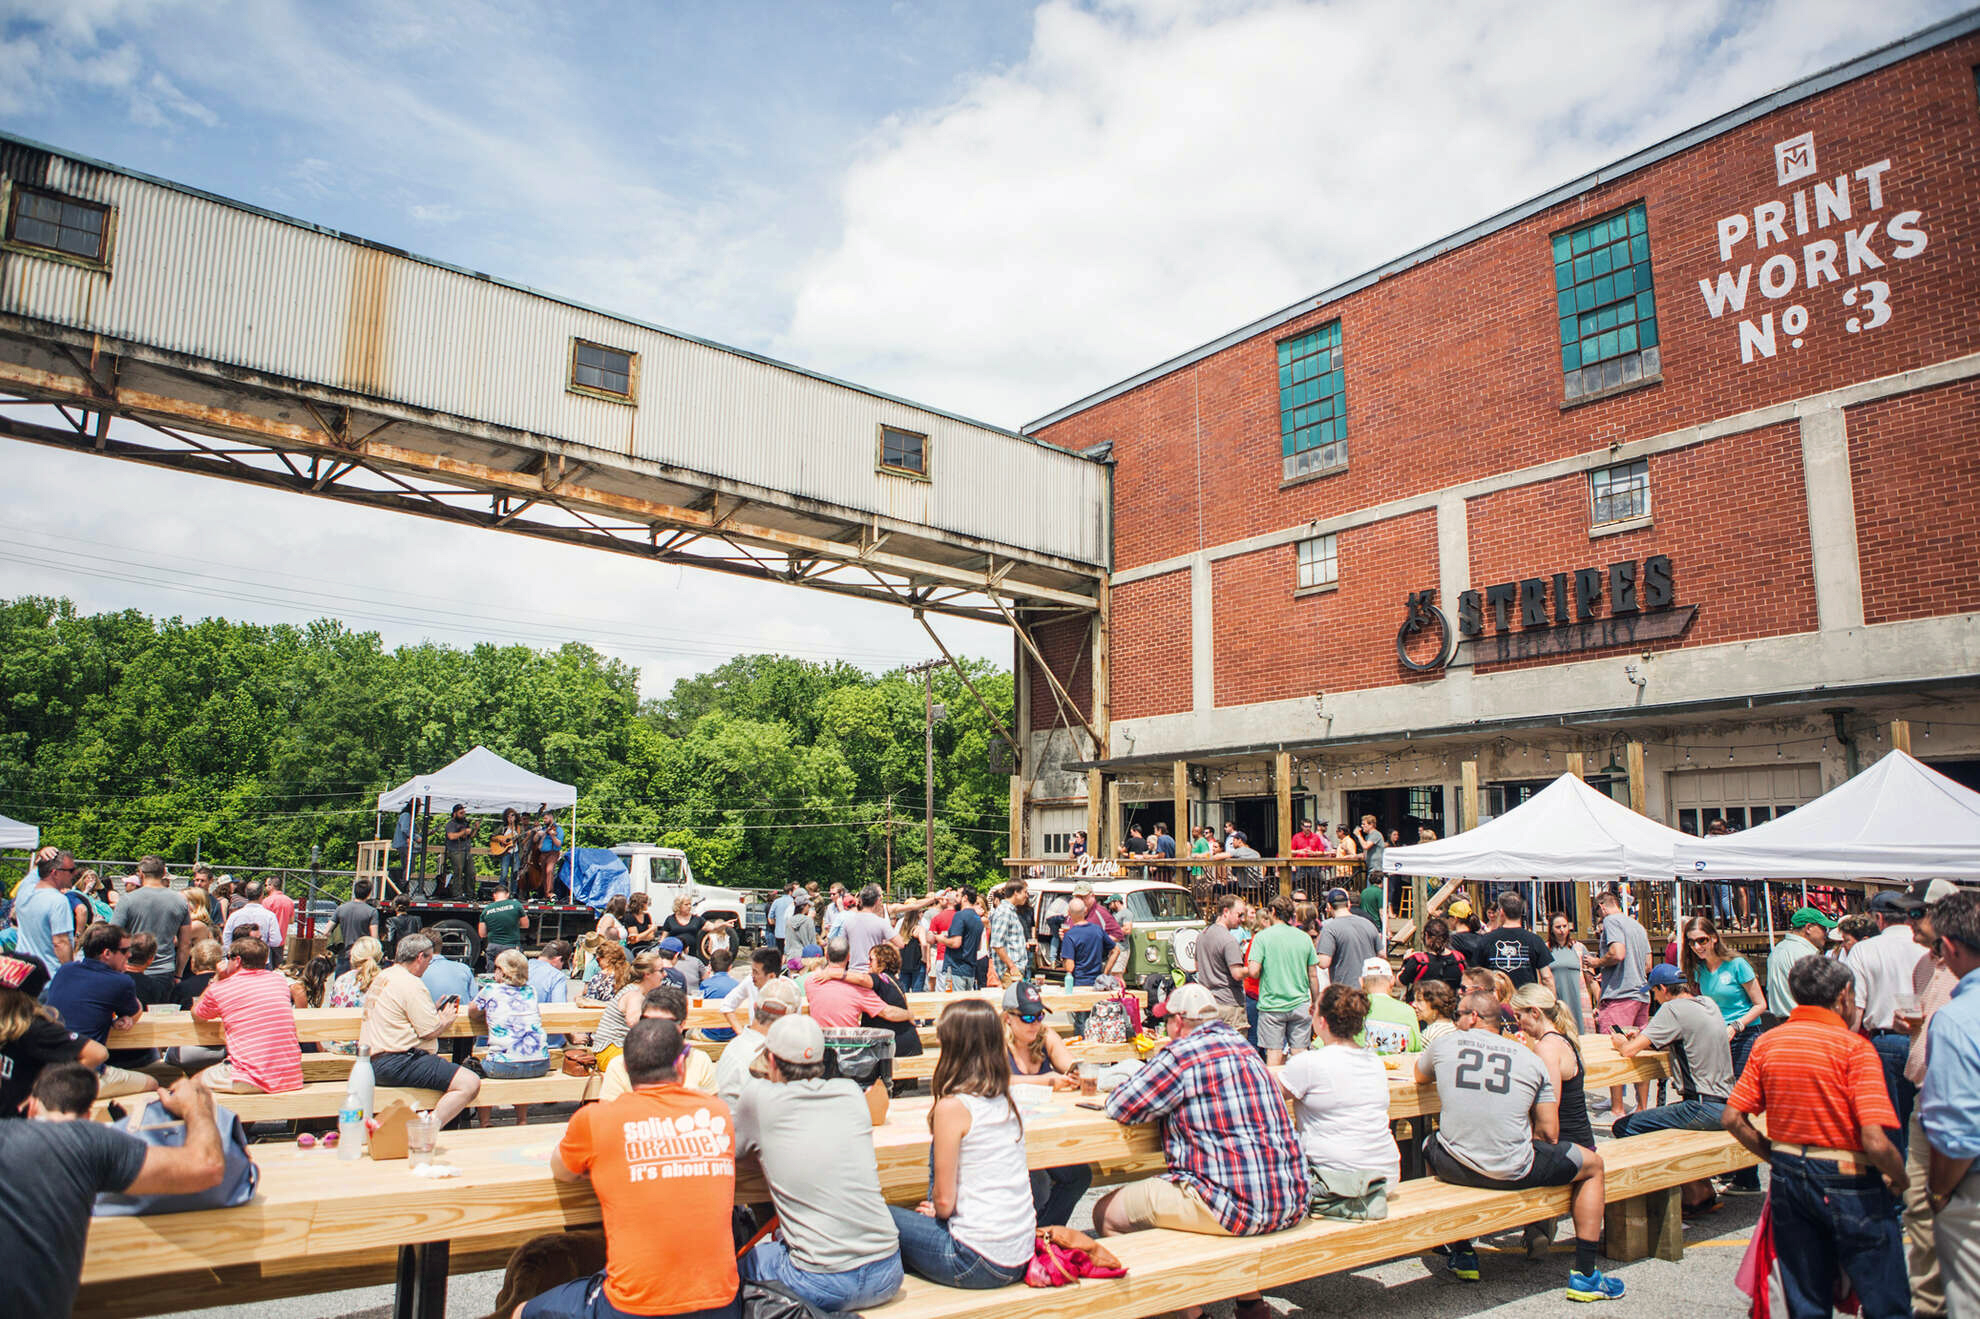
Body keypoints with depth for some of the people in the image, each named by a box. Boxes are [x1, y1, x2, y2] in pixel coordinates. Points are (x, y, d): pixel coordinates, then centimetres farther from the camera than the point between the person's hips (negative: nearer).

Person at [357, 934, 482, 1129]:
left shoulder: (383, 976, 17)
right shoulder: (410, 984, -14)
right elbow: (431, 1031, -15)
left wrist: (436, 1010, 21)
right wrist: (446, 1019, 5)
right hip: (395, 1064, -11)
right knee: (470, 1083, -19)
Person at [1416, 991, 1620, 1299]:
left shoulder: (1445, 1044, 6)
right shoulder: (1533, 1059, 6)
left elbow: (1419, 1076, 28)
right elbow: (1549, 1134, 4)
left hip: (1454, 1169, 1)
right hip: (1513, 1172, -1)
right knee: (1593, 1164, 24)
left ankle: (1462, 1254, 39)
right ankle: (1584, 1275, 23)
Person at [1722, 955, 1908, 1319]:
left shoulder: (1766, 1043, 0)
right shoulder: (1854, 1047, -15)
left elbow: (1732, 1118, 0)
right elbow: (1875, 1142, -22)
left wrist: (1777, 1158, 13)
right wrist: (1900, 1181, -3)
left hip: (1789, 1179, 5)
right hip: (1849, 1182, -5)